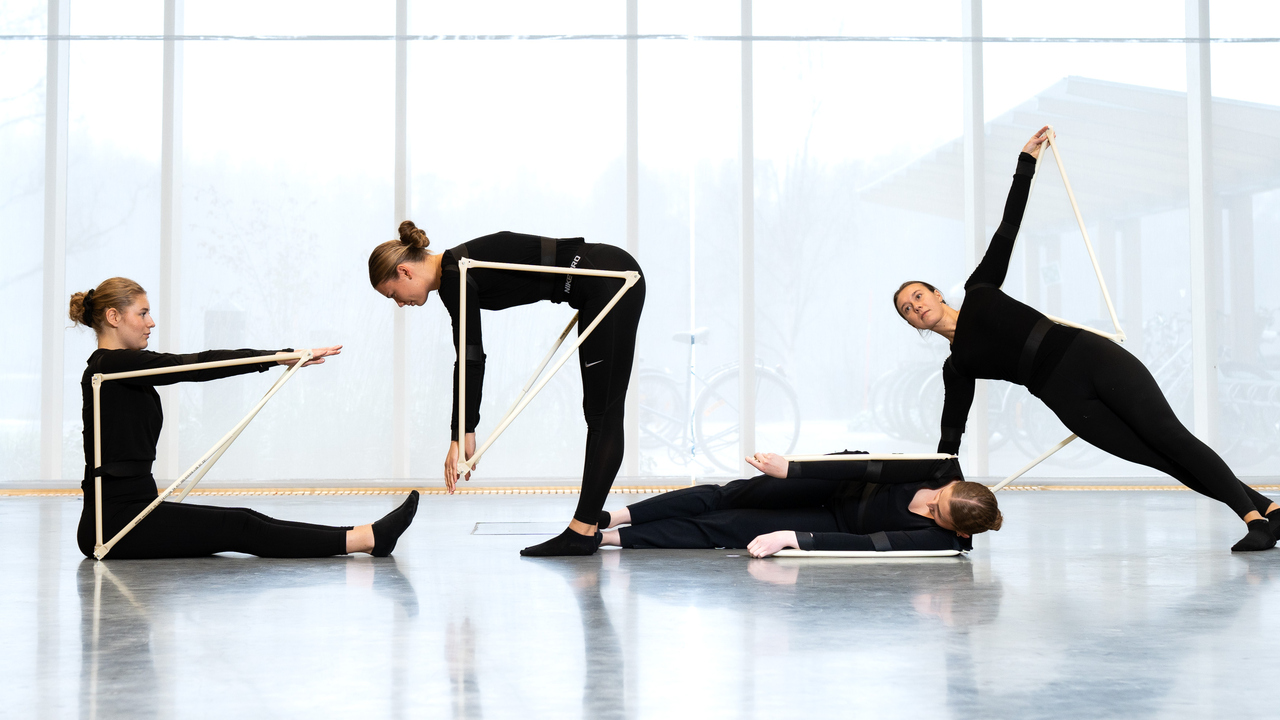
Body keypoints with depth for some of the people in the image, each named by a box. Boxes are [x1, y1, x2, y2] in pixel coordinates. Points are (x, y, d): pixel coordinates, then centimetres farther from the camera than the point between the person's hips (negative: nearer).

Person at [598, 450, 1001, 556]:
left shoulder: (939, 539, -30)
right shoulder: (943, 470, -23)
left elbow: (865, 544, -34)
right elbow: (871, 467, -23)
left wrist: (791, 538, -40)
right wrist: (788, 468, -27)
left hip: (837, 520, -3)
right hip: (841, 480, 3)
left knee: (724, 529, -9)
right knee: (727, 497, -7)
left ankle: (607, 538, -5)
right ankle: (607, 517, -2)